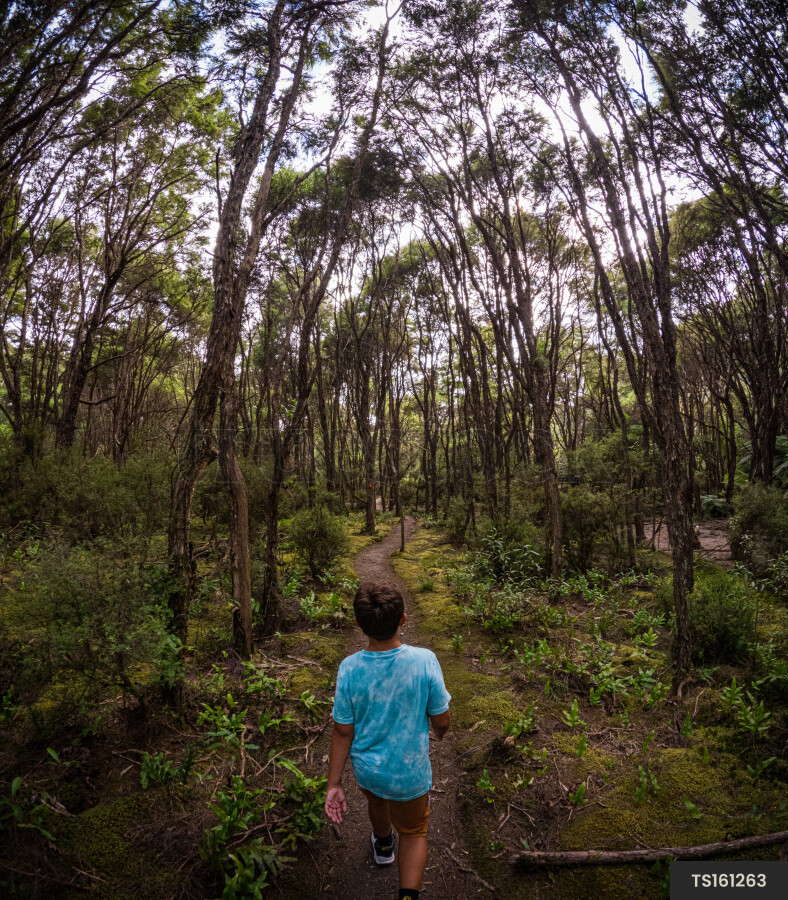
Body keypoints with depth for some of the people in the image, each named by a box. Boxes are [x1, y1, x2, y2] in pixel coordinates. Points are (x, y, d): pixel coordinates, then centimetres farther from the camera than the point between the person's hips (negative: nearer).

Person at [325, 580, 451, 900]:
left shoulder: (350, 669, -25)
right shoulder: (424, 661, -30)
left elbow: (343, 732, -14)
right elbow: (441, 720, -16)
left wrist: (334, 784, -1)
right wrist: (439, 732, 8)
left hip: (366, 770, 3)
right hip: (410, 775, -2)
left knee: (376, 802, 36)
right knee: (414, 832, 26)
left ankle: (383, 846, 64)